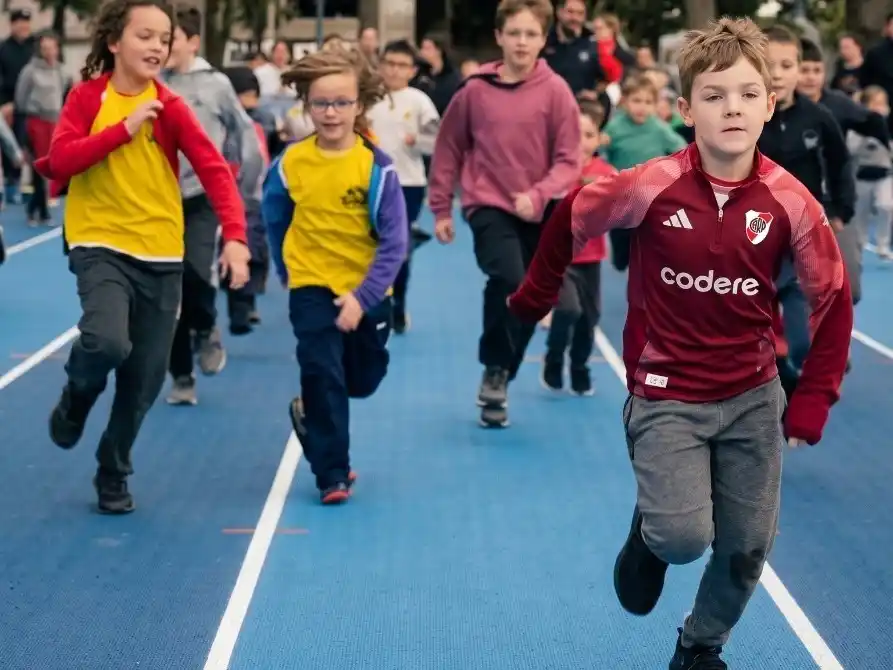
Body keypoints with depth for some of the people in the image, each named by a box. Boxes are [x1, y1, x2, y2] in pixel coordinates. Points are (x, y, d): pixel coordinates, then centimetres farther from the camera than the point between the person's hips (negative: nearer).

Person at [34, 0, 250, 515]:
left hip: (161, 255, 2)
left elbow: (215, 169, -13)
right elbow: (58, 162, -14)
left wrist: (235, 236, -27)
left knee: (145, 379, 5)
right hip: (101, 244, -2)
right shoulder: (87, 96, -3)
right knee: (108, 341, -28)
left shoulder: (169, 106, -4)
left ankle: (114, 475, 29)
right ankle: (76, 400, 8)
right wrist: (123, 129, -20)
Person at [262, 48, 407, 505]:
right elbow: (275, 221, 10)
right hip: (311, 287, -1)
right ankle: (332, 475, 1)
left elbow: (394, 243, -17)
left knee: (364, 381, 14)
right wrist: (287, 269, 13)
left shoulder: (376, 166, -16)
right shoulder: (290, 164, -9)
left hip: (366, 291, 1)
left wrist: (363, 297, -23)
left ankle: (309, 413, 44)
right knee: (323, 374, -9)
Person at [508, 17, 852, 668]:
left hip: (753, 397, 3)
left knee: (748, 547, 9)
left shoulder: (789, 201, -12)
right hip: (667, 396, -2)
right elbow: (570, 221, 1)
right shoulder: (651, 186, -18)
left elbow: (834, 299, -2)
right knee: (685, 536, -17)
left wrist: (812, 402, -4)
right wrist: (535, 297, 13)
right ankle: (650, 533, 20)